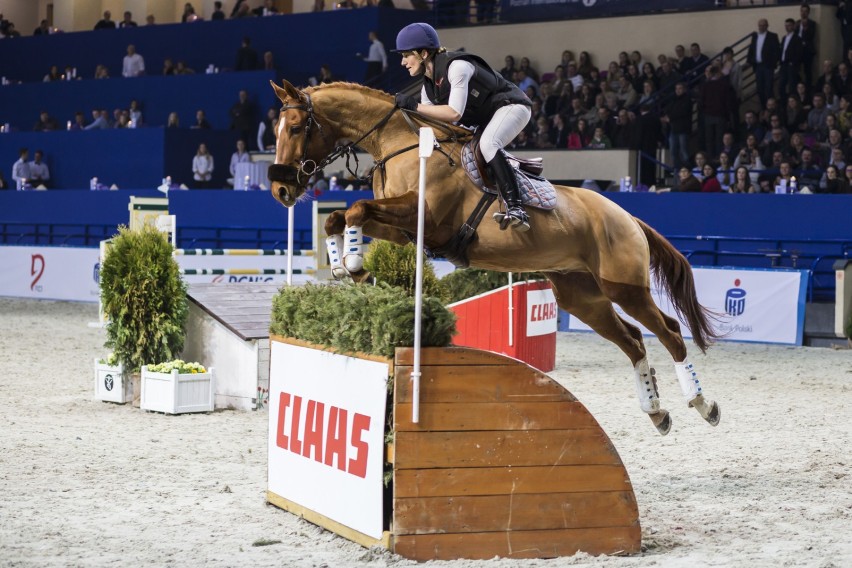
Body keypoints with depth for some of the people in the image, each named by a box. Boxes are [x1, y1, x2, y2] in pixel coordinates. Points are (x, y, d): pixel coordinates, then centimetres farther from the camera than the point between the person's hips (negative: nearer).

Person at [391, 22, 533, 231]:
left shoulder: (456, 66, -25)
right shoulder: (428, 87, 2)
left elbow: (454, 113, -33)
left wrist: (413, 105, -32)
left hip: (511, 106, -10)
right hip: (483, 120, 10)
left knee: (487, 144, -35)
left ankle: (516, 209, -43)